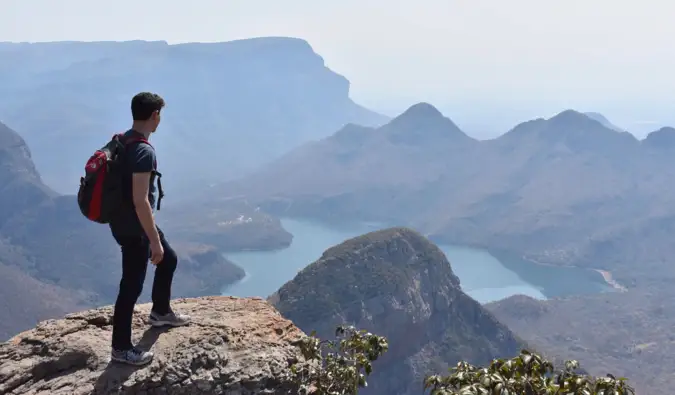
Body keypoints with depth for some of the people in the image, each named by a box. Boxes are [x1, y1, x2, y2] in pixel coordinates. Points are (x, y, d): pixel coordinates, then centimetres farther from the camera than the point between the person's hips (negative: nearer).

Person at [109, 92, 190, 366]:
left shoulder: (123, 141, 5)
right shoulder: (144, 151, -27)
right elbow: (140, 201, -29)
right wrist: (155, 241, -23)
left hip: (125, 220, 10)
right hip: (132, 227, -10)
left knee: (169, 259, 24)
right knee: (132, 285, 2)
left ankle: (160, 312, 42)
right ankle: (121, 348, 16)